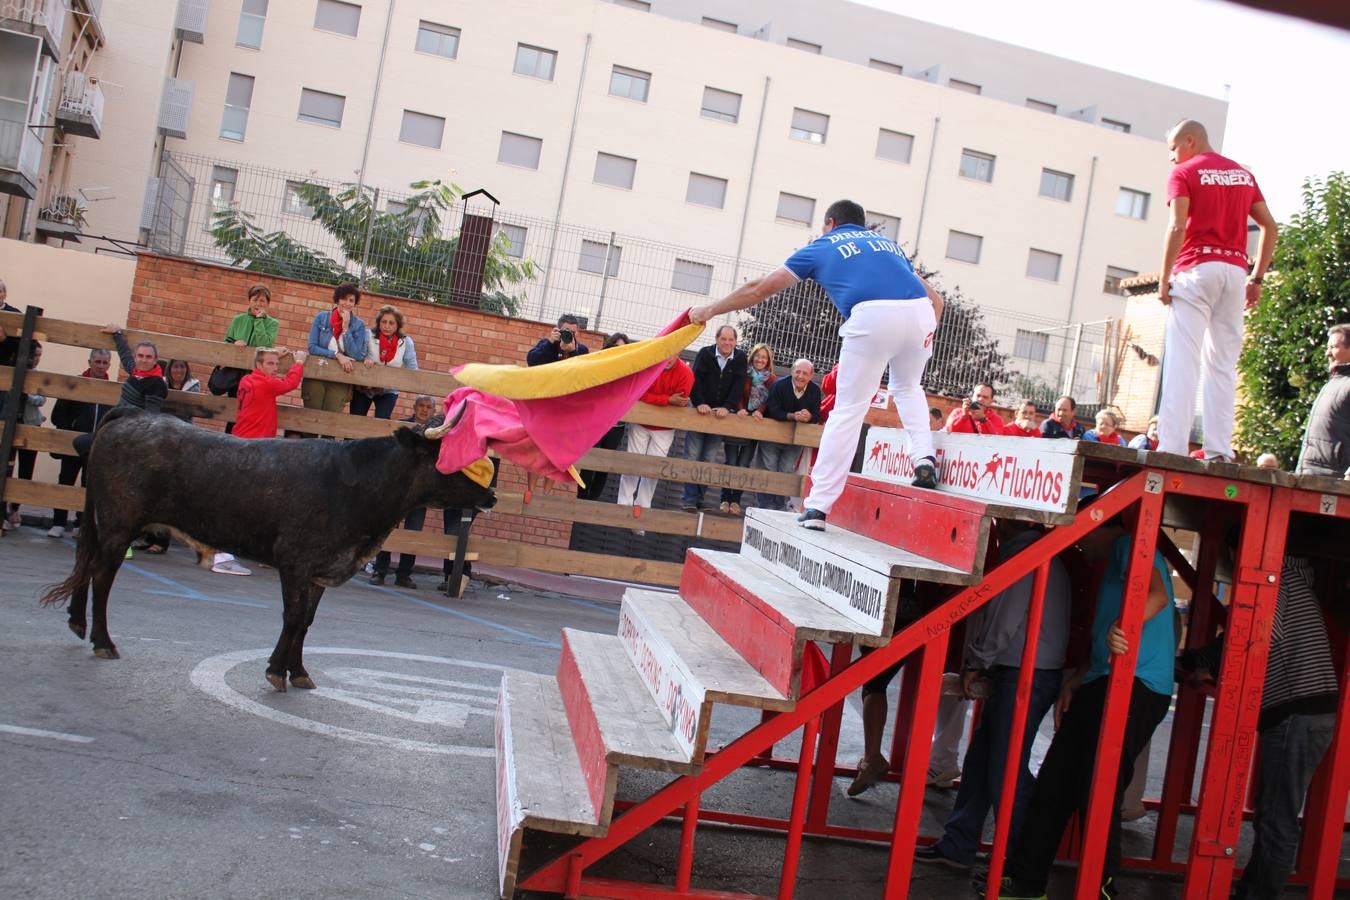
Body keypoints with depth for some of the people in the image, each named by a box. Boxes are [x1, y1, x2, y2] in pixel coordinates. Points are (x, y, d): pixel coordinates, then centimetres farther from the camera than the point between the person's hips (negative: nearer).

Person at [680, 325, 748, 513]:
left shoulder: (740, 358, 1)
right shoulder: (705, 353, -3)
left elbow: (739, 385, -7)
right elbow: (695, 379, -11)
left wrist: (727, 407, -19)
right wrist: (700, 403, -24)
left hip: (721, 414, 1)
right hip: (700, 411, -1)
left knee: (709, 460, 1)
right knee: (692, 457, -5)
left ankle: (699, 499, 8)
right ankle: (690, 499, -4)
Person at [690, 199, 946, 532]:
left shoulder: (822, 246, 25)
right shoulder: (888, 243, 35)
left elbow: (760, 289, 28)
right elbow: (935, 300, 29)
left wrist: (710, 310, 37)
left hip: (871, 315, -3)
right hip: (921, 310, 4)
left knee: (848, 410, 6)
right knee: (907, 386, 31)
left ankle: (819, 506, 7)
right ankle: (924, 458, 12)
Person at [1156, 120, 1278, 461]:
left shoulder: (1184, 173, 1)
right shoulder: (1243, 174, 19)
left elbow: (1177, 228, -11)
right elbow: (1269, 226, 15)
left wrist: (1164, 278, -8)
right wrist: (1257, 279, 16)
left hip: (1197, 267, -5)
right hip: (1235, 269, 5)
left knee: (1182, 360, -8)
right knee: (1224, 363, 6)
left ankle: (1172, 447, -14)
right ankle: (1219, 450, 2)